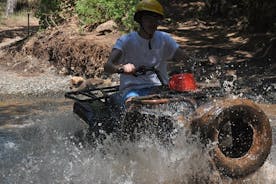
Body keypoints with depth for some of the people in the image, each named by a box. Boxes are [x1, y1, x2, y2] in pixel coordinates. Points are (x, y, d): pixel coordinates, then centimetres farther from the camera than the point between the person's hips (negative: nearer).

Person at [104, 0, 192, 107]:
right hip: (133, 88, -3)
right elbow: (107, 66, -14)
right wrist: (121, 68, -39)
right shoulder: (126, 41, 0)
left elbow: (186, 60, 7)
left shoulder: (164, 39, 11)